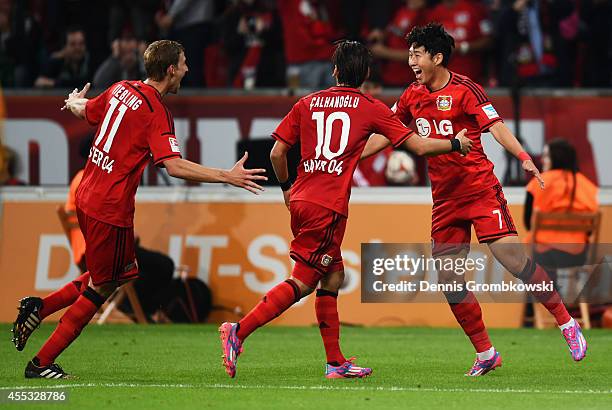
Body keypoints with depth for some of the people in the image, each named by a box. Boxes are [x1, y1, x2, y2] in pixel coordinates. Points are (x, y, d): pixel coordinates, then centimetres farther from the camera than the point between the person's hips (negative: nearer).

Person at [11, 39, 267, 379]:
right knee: (103, 287, 4)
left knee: (121, 272, 20)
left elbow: (83, 111, 25)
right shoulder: (156, 111, -17)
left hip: (87, 196, 9)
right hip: (111, 208, -9)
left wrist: (73, 102, 49)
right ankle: (42, 363, 7)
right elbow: (174, 166, -27)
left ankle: (39, 307, 14)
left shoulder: (120, 90, 6)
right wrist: (227, 177, -25)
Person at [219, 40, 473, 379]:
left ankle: (335, 362, 15)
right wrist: (456, 144, 19)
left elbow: (277, 153, 10)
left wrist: (286, 186, 28)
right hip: (329, 207, -6)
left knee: (333, 276, 15)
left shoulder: (307, 104, 11)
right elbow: (418, 146, 3)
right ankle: (239, 331, -18)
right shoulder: (371, 109, 2)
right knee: (303, 282, -4)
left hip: (301, 202, 6)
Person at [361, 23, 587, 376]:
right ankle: (485, 353, 9)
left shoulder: (464, 90, -9)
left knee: (511, 256, -17)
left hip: (480, 188, -6)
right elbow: (385, 136, 20)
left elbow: (496, 126, -18)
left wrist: (524, 158, -33)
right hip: (445, 198, 6)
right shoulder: (412, 96, 9)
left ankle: (567, 323, -2)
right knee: (448, 279, -1)